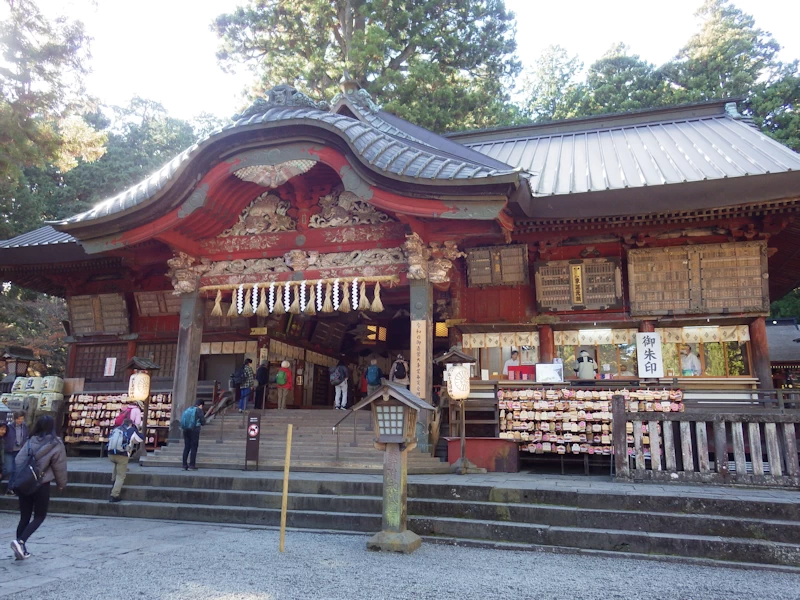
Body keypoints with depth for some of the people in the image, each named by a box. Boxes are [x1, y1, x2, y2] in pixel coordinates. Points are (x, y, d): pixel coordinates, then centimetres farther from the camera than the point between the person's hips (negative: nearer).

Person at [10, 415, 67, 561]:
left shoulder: (31, 442, 1)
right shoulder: (56, 444, -9)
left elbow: (18, 460, 0)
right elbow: (59, 467, -5)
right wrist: (62, 484, 9)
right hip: (42, 485, -4)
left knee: (24, 517, 13)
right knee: (39, 517, 9)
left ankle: (21, 549, 15)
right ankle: (20, 541, -10)